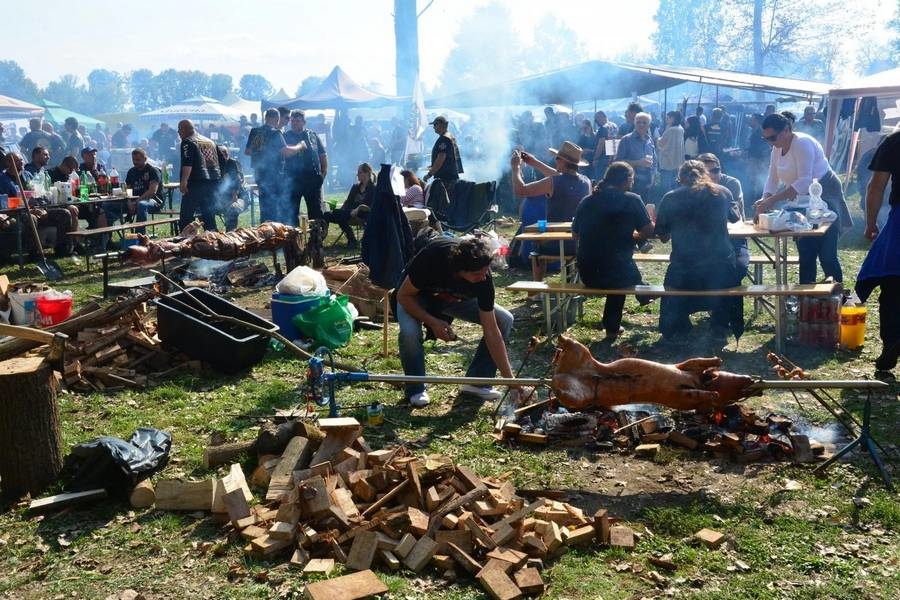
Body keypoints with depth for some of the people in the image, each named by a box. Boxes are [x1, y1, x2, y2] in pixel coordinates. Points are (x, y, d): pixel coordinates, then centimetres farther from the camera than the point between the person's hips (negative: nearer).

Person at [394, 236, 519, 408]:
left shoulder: (483, 277, -31)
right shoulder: (432, 258, -40)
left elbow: (491, 332, -26)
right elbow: (403, 296, -25)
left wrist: (510, 380, -27)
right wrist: (433, 322, -36)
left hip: (455, 298, 3)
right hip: (416, 295, -3)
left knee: (504, 320, -14)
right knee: (409, 333, -35)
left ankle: (477, 381, -1)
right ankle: (415, 390, -9)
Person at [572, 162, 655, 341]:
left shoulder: (586, 201, 5)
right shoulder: (631, 200, -7)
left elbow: (575, 234, 16)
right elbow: (649, 232, -6)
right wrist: (630, 234, 15)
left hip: (587, 276, 4)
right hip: (617, 274, -4)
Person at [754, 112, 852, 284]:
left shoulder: (803, 143, -23)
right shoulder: (777, 149, 4)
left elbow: (805, 182, -32)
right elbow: (773, 179, 4)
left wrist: (773, 200, -36)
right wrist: (765, 199, -16)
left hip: (825, 197, -8)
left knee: (826, 253, -10)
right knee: (805, 252, 9)